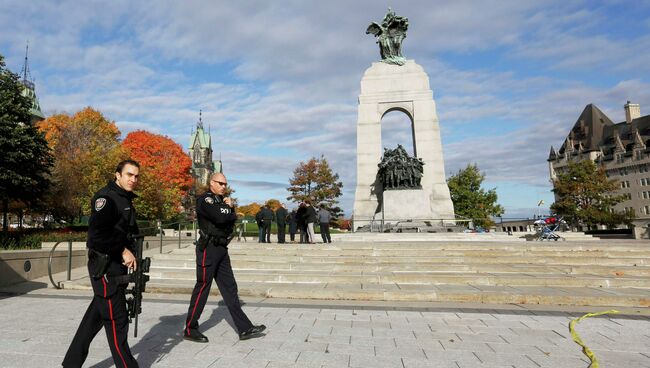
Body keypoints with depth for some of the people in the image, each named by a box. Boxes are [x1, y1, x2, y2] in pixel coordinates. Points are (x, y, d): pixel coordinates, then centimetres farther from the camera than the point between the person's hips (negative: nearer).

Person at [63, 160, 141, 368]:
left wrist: (130, 253, 7)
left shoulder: (126, 200, 15)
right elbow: (97, 233, -26)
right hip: (104, 268, -9)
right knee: (117, 321, -2)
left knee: (96, 316, 18)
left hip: (117, 266, 9)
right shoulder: (106, 197, -14)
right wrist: (123, 251, -19)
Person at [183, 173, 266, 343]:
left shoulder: (221, 200, 17)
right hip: (208, 249, -8)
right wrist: (231, 211, -5)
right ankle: (190, 329, 16)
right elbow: (220, 217, -26)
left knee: (230, 288, 6)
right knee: (202, 287, 0)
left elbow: (232, 220, 13)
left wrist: (229, 207, -5)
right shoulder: (204, 199, -10)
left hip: (221, 249, 8)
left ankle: (245, 329, 9)